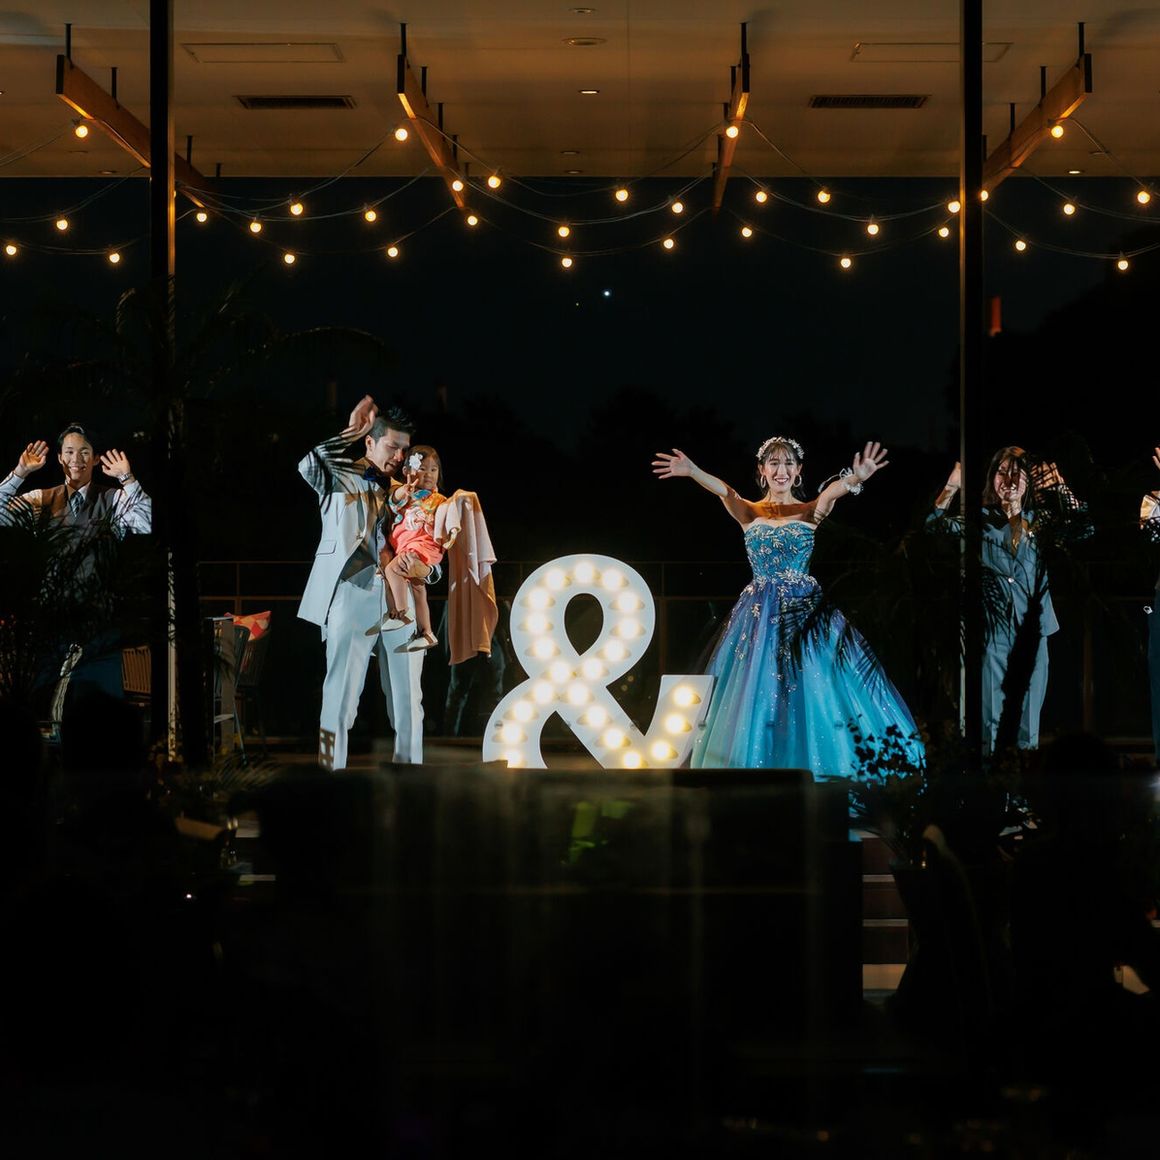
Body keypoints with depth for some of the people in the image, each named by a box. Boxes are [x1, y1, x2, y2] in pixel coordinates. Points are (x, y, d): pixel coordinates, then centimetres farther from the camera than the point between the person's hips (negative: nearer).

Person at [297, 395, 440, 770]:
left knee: (408, 701, 5)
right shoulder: (339, 480, 8)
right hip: (352, 596, -4)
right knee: (340, 697, -5)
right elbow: (309, 467, -16)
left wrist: (421, 564, -9)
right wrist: (350, 431, -12)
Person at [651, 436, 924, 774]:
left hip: (803, 609, -1)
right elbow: (723, 491, -15)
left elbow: (833, 491, -19)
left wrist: (854, 479, -43)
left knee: (813, 691, -4)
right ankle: (760, 766, 8)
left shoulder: (811, 511, 3)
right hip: (761, 615, 1)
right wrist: (692, 472, -37)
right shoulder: (749, 513, 5)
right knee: (759, 693, 0)